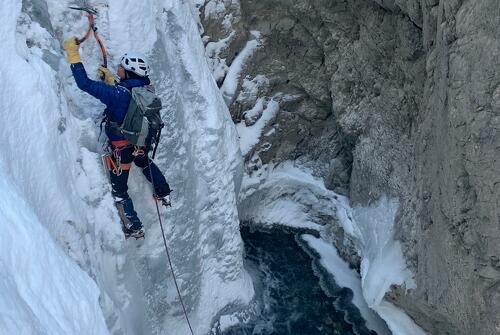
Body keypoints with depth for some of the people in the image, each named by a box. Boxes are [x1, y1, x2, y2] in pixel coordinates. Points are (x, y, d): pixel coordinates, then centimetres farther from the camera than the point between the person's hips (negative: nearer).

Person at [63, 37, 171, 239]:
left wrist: (73, 54, -21)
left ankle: (134, 228, 19)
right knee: (145, 164, 38)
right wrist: (111, 80, 13)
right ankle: (164, 195, 54)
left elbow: (85, 84, -29)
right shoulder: (146, 87, -9)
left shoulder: (117, 93, -30)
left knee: (119, 189, 11)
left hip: (122, 148, -7)